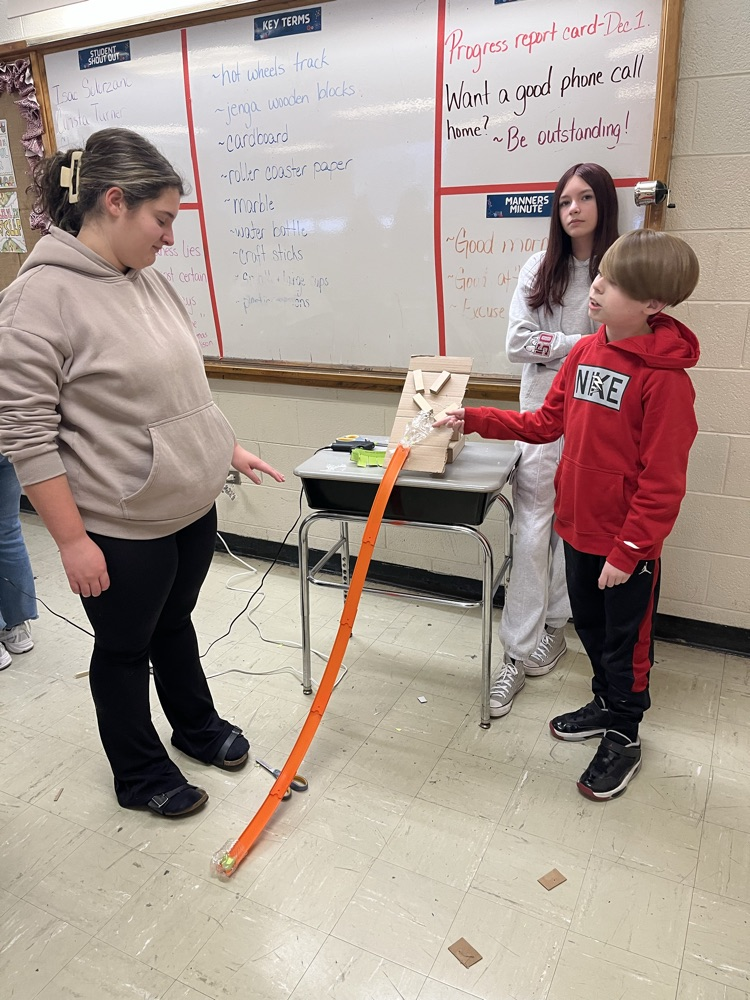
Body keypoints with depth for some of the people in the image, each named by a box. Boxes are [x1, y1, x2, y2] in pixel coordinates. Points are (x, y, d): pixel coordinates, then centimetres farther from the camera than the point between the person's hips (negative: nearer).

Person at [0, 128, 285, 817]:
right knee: (125, 648, 14)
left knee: (176, 622, 25)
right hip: (122, 530, -7)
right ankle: (140, 774, 37)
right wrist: (73, 540, -18)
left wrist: (230, 450, 17)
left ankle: (197, 726, 48)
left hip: (193, 508, 7)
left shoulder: (149, 279, 5)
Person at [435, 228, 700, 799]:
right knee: (590, 625, 23)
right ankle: (607, 705, 47)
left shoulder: (664, 377, -21)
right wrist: (474, 420, 5)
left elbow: (662, 482, -20)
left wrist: (629, 552, -17)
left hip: (627, 543, -7)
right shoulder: (585, 352, 1)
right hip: (578, 526, 7)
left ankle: (624, 738, 34)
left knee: (625, 640, 12)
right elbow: (545, 423, 9)